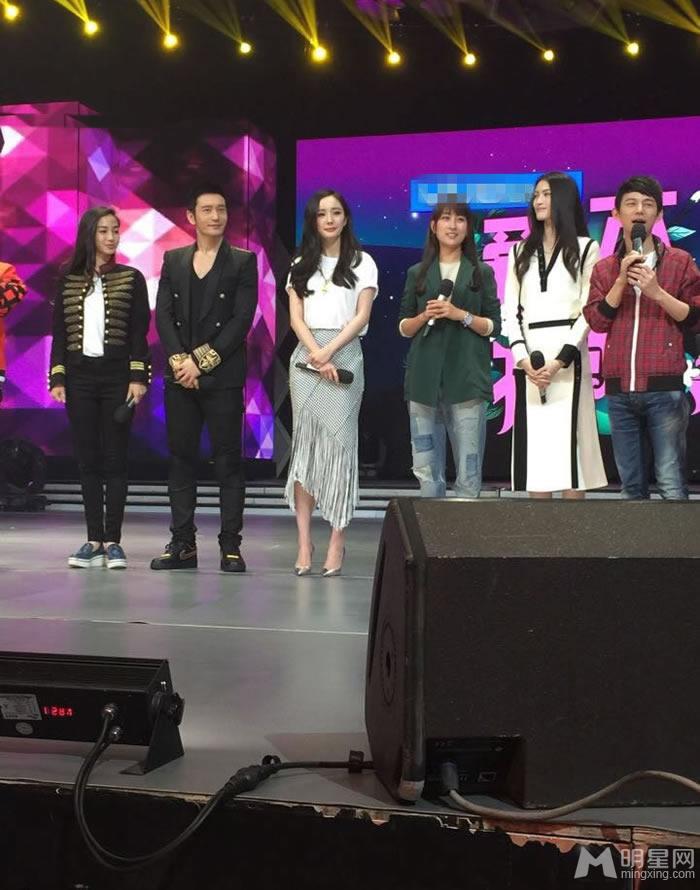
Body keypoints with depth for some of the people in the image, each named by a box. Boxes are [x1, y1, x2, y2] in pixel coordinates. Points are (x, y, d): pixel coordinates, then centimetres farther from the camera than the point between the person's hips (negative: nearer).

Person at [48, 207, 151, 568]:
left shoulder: (131, 279, 3)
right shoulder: (69, 281, 8)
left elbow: (139, 333, -1)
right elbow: (59, 333, 9)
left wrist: (138, 377, -9)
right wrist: (57, 379, 1)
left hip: (117, 376, -2)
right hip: (79, 376, 2)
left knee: (115, 459, 0)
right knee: (87, 460, 4)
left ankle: (112, 541, 5)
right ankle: (94, 540, 10)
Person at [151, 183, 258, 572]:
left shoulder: (243, 262, 3)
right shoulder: (173, 260, 13)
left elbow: (241, 320, -6)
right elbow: (163, 315, 7)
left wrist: (202, 361, -11)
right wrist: (179, 361, -8)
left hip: (222, 376, -3)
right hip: (179, 376, 4)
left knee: (228, 460, -1)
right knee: (181, 459, 5)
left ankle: (230, 546, 3)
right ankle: (183, 543, 11)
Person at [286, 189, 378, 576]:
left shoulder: (362, 262, 8)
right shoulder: (301, 265, 14)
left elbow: (362, 316, -1)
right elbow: (296, 317, 6)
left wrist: (329, 352, -13)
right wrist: (316, 354, -11)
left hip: (345, 354, -2)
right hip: (306, 355, 2)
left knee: (339, 443, -5)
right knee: (305, 443, -2)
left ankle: (337, 542, -4)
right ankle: (304, 542, -2)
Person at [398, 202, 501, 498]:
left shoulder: (482, 273, 10)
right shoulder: (417, 273, 14)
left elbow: (494, 327, 6)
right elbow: (403, 328, 13)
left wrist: (461, 315, -9)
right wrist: (425, 316, -6)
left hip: (467, 377, -1)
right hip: (425, 378, 2)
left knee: (468, 465, -5)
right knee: (426, 467, 2)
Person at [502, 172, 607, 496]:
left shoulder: (585, 248, 8)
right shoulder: (521, 251, 18)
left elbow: (589, 309, -1)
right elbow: (510, 310, 10)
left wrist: (560, 360, -13)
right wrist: (523, 358, -7)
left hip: (567, 354, -3)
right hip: (529, 356, 3)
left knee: (567, 439, -7)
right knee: (532, 442, -1)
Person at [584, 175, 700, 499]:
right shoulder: (604, 269, 13)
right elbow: (596, 321, 2)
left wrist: (657, 292, -11)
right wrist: (622, 280, -8)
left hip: (664, 388, -3)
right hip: (619, 391, 3)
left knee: (672, 484, -7)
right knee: (631, 485, 8)